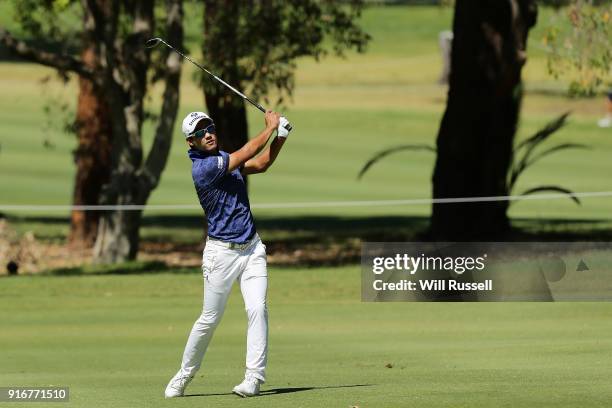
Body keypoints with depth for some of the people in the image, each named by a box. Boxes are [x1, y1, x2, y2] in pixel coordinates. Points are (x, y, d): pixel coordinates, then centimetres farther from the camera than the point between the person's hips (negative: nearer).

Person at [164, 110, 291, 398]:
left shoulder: (224, 158, 10)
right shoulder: (202, 167, -17)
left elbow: (261, 164, 14)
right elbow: (247, 154, -19)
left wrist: (280, 137, -1)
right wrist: (271, 127, -8)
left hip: (252, 248, 6)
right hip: (222, 252, -6)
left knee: (257, 310, -9)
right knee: (209, 319, 1)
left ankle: (254, 378, -11)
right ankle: (184, 375, 18)